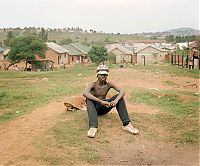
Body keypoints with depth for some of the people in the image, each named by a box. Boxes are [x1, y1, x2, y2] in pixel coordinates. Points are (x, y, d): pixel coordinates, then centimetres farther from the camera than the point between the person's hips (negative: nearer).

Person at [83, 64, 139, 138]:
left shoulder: (109, 84, -7)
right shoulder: (93, 84, -17)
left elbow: (122, 91, -18)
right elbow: (85, 93, -39)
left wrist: (116, 100, -40)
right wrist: (101, 101, -47)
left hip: (104, 108, 3)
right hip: (94, 108, -3)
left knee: (119, 96, -17)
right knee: (89, 99, -34)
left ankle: (126, 124, -24)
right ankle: (93, 126, -49)